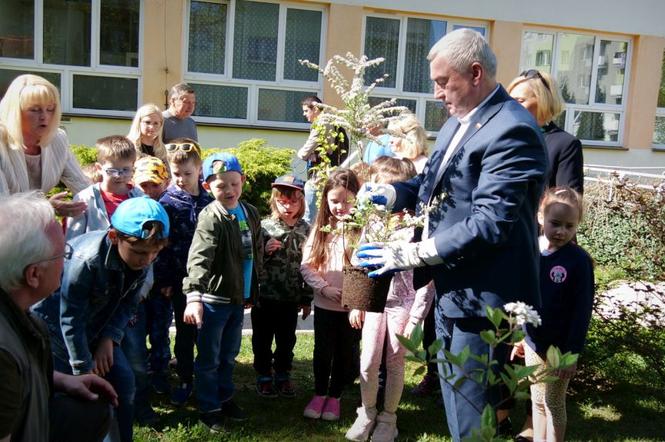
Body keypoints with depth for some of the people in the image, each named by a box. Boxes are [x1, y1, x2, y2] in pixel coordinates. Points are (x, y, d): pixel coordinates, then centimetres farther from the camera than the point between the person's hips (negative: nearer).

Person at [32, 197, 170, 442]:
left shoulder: (143, 258, -17)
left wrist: (108, 338, -15)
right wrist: (85, 372, -20)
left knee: (123, 381, 1)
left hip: (95, 324, 6)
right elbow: (70, 320, -27)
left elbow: (127, 304, -2)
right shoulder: (86, 260, -36)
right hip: (54, 322, -6)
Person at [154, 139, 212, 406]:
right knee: (184, 332, 9)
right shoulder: (167, 203, -4)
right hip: (182, 278, -1)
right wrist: (164, 280, -6)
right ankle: (185, 380, 23)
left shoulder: (210, 201, 1)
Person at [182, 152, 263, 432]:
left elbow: (257, 252, 15)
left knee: (229, 355, 21)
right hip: (214, 299, -6)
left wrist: (253, 290, 17)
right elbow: (199, 258, -30)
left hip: (239, 298, 7)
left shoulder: (251, 213, 5)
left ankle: (225, 398, 38)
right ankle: (210, 408, 21)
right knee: (209, 358, 7)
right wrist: (194, 295, -42)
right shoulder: (210, 218, -18)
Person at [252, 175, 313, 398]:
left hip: (291, 298, 2)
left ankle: (283, 375, 31)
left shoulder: (305, 230, -1)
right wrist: (265, 251, -25)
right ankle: (264, 376, 28)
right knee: (263, 339, 12)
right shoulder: (263, 227, -9)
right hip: (264, 296, -2)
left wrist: (307, 299, 6)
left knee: (287, 339, 15)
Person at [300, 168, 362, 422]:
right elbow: (306, 265, 1)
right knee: (322, 351, 13)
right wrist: (324, 288, -12)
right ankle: (319, 394, 32)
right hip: (324, 304, 2)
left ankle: (335, 397, 30)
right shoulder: (321, 227, 2)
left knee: (344, 353, 13)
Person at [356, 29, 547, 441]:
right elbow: (436, 182, 20)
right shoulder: (458, 122, 10)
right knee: (455, 401, 23)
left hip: (482, 295, -9)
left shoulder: (512, 129, -20)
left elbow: (489, 223, -26)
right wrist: (391, 193, 0)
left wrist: (410, 255, -23)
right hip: (450, 287, 10)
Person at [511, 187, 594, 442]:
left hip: (559, 348, -4)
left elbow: (582, 310, -13)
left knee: (554, 404, 11)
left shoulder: (579, 260, -15)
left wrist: (573, 353, -14)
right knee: (537, 401, 18)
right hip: (532, 343, 4)